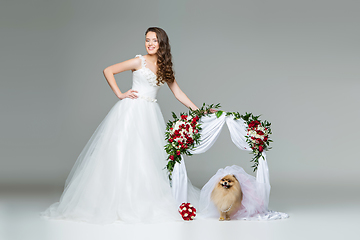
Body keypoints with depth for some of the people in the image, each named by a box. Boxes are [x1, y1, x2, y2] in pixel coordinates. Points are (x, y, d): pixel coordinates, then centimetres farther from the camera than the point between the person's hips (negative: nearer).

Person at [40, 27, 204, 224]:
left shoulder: (164, 67, 12)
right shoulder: (139, 62, -2)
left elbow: (177, 92, 16)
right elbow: (108, 71, -3)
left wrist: (198, 110, 11)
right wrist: (120, 94, -7)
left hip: (150, 115, 5)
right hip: (131, 111, -5)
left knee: (147, 159, 2)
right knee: (122, 154, -6)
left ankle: (144, 204, 6)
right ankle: (113, 203, -2)